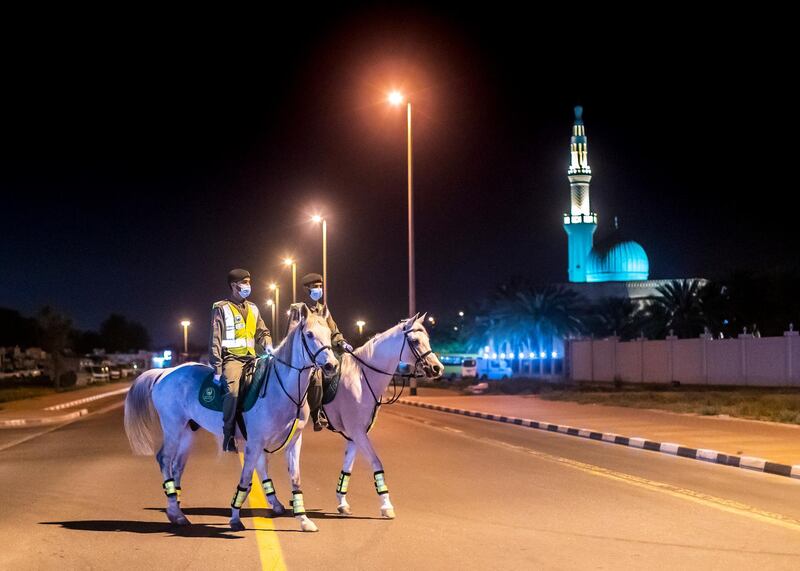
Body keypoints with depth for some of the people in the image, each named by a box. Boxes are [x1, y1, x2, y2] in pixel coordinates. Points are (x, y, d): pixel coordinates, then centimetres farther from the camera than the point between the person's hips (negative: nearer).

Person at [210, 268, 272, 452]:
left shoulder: (252, 308, 19)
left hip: (251, 358, 6)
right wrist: (217, 368, -12)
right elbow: (215, 340, -4)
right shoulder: (221, 308, 1)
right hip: (231, 358, -6)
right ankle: (228, 435, -23)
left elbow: (262, 332, 24)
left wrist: (267, 344, -1)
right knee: (233, 390, -31)